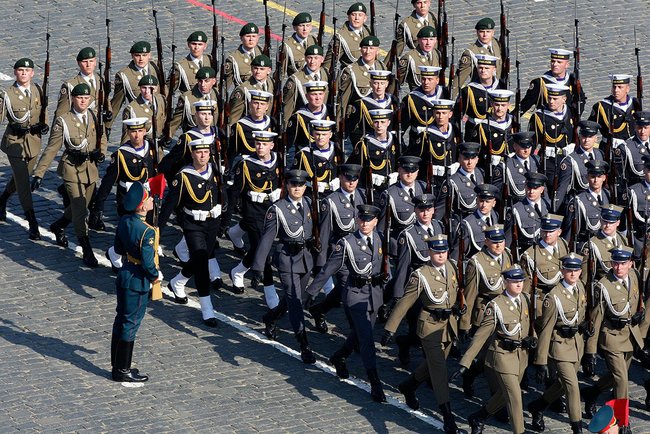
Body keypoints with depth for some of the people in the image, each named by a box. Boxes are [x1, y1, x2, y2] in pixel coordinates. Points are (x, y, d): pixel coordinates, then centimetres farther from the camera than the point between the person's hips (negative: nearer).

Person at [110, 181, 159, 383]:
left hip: (124, 274, 8)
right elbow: (148, 264, -24)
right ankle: (122, 371, 12)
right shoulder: (147, 232, -27)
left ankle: (118, 366, 28)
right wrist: (156, 276, -6)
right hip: (137, 282, -8)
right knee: (130, 324, 3)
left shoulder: (124, 221, -2)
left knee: (121, 320, 17)